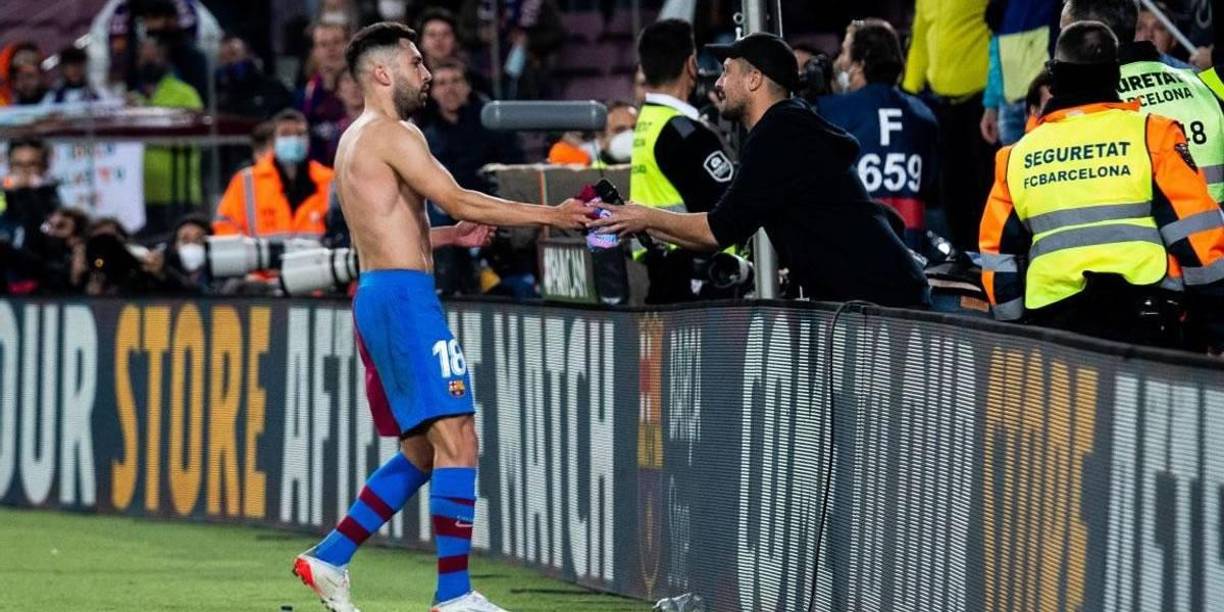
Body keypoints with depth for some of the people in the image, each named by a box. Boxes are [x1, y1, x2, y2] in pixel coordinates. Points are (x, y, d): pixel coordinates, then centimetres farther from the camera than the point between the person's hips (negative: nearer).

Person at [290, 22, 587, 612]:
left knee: (422, 450, 16)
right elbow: (458, 201, -17)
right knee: (457, 438, -13)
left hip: (377, 296, 10)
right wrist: (551, 216, -14)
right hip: (403, 297, -10)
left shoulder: (356, 140, 21)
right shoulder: (393, 134, -9)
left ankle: (329, 559, 16)